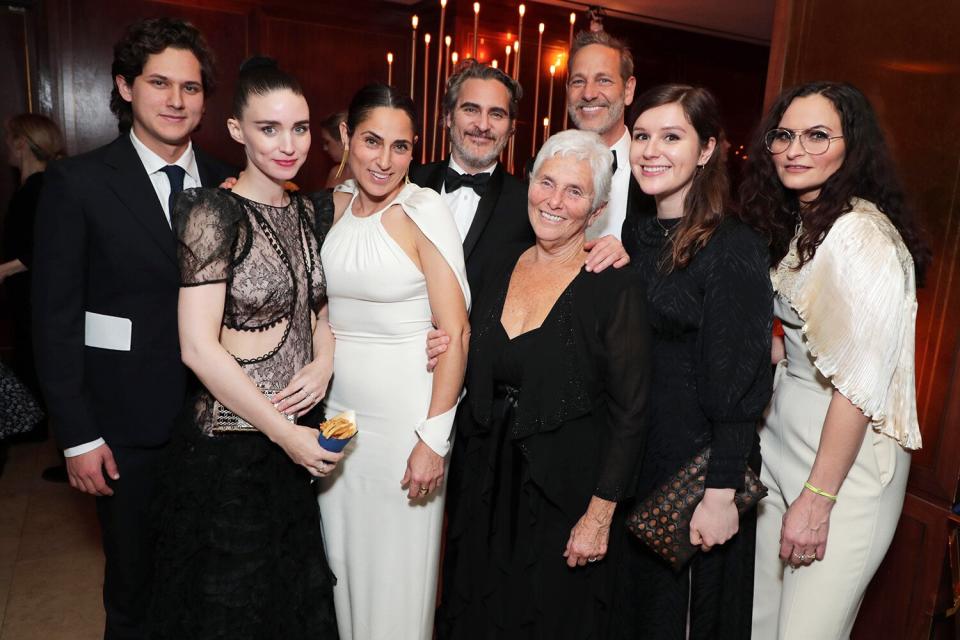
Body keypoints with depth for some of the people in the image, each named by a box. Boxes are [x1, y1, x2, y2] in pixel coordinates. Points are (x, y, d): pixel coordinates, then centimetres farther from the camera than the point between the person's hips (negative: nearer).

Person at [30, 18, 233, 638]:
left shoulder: (227, 183, 2)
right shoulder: (77, 183, -7)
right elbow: (56, 318, -6)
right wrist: (78, 435, -8)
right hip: (128, 422, -2)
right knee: (134, 579, 16)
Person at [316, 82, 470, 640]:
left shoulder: (426, 210, -13)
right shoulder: (333, 204, 3)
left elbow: (457, 333, -15)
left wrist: (434, 439, -16)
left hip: (406, 414, -5)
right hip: (336, 407, 5)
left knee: (398, 570, 12)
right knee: (339, 559, 19)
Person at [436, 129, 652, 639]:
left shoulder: (615, 287, -14)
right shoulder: (501, 267, 3)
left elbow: (628, 412, -13)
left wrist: (600, 515, -14)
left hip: (564, 496, -5)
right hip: (487, 482, 5)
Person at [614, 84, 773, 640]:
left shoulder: (733, 247, -15)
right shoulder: (641, 235, 5)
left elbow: (739, 384, -17)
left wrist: (721, 494, -18)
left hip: (697, 467, -6)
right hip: (630, 463, 6)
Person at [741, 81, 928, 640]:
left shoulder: (862, 234, -17)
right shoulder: (796, 226, 11)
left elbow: (858, 381, -20)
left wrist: (817, 498, -18)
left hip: (845, 457, -8)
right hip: (781, 439, 8)